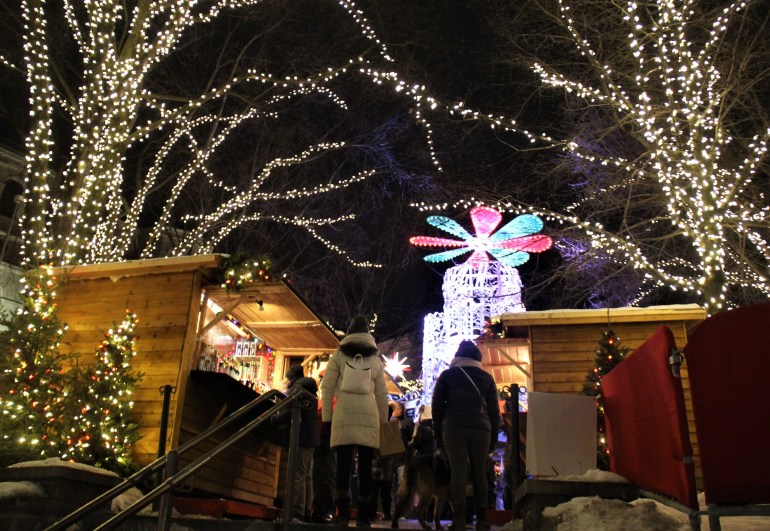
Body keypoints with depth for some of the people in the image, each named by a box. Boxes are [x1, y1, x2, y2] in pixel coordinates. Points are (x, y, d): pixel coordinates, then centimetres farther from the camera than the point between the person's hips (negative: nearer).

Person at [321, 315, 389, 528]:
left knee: (344, 463, -2)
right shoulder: (376, 359, 14)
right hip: (368, 415, 1)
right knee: (365, 465, 3)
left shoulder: (339, 355, 10)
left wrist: (326, 417, 6)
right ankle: (363, 514, 3)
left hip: (343, 414, -1)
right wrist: (384, 422, 18)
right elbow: (381, 394, 14)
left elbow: (327, 387, 4)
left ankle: (343, 511, -12)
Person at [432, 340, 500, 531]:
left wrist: (438, 435, 13)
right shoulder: (486, 377, 17)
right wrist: (493, 438, 16)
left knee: (458, 471, -5)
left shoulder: (447, 375, 14)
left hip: (453, 427, -1)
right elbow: (494, 410, 14)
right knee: (479, 473, 3)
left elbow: (437, 407, 11)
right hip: (480, 428, 1)